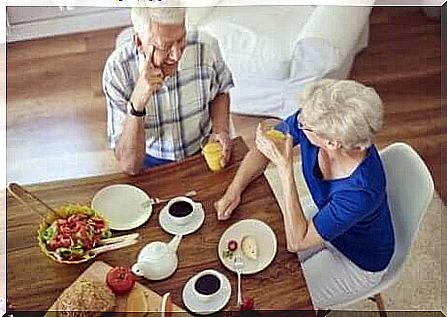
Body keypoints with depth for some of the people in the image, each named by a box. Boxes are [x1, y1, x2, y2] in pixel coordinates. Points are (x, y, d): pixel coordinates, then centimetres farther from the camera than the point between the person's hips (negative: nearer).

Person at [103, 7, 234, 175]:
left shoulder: (206, 48, -18)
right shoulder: (117, 70, -24)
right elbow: (130, 166, -26)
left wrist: (221, 130, -12)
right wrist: (136, 103, -39)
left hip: (202, 150, 1)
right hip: (152, 160, -1)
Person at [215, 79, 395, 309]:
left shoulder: (362, 190, -42)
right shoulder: (307, 120, -26)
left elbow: (296, 242, -35)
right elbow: (260, 151, -8)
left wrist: (284, 167, -41)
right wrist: (234, 191, -22)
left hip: (360, 262, -5)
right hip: (326, 221, 6)